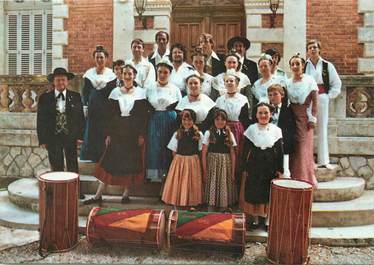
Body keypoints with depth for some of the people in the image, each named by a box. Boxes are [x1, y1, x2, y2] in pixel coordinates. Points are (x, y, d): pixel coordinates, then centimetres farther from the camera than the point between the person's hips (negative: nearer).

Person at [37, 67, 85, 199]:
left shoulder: (75, 97, 0)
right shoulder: (45, 98, 0)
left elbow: (81, 118, 1)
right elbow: (40, 120, 1)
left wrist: (80, 136, -5)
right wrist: (42, 139, -4)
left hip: (71, 137, 0)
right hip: (53, 137, 0)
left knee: (73, 166, 10)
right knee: (56, 167, 8)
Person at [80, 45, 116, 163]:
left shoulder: (111, 73, 4)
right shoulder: (89, 73, 7)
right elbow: (84, 91, 6)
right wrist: (85, 106, -3)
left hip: (106, 108, -1)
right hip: (92, 107, 1)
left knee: (104, 133, 0)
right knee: (90, 133, 3)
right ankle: (90, 157, 11)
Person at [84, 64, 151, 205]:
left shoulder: (140, 92, 0)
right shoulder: (115, 92, 6)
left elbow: (144, 115, -2)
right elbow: (109, 114, 5)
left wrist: (141, 135, -7)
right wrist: (108, 134, 1)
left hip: (133, 132, -1)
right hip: (117, 132, 2)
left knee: (131, 163, 6)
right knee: (110, 161, 3)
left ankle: (126, 193, 20)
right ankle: (98, 195, 10)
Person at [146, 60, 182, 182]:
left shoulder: (175, 89, 6)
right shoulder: (150, 88, 6)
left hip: (171, 122, 0)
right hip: (155, 122, 0)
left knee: (169, 148, 2)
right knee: (155, 147, -2)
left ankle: (168, 174, 15)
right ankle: (155, 174, 10)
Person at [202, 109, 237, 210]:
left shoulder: (229, 134, 7)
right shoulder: (208, 133, 0)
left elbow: (233, 154, 6)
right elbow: (204, 154, -2)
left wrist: (233, 172, 3)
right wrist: (205, 171, -5)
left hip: (225, 165, 2)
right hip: (212, 165, -2)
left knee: (225, 189, 7)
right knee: (212, 188, 1)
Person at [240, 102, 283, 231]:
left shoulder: (276, 130, -2)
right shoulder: (251, 129, -4)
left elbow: (279, 151, 2)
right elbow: (245, 150, -2)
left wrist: (280, 169, 0)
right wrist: (244, 168, -3)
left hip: (270, 166, 1)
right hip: (254, 165, -1)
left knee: (267, 192, 9)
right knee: (253, 191, 5)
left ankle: (263, 219, 25)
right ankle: (254, 219, 20)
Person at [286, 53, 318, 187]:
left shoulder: (309, 80, -3)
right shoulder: (288, 82, 8)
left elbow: (315, 101, -6)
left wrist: (313, 118, -12)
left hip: (305, 117, -4)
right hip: (291, 117, 4)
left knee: (304, 148, -3)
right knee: (293, 149, 5)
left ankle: (306, 179, 8)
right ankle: (294, 178, 17)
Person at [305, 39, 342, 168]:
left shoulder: (327, 65, 4)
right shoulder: (303, 65, 2)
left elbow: (336, 83, 11)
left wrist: (329, 96, 3)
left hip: (322, 99, 1)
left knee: (322, 129, 5)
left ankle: (323, 160, 12)